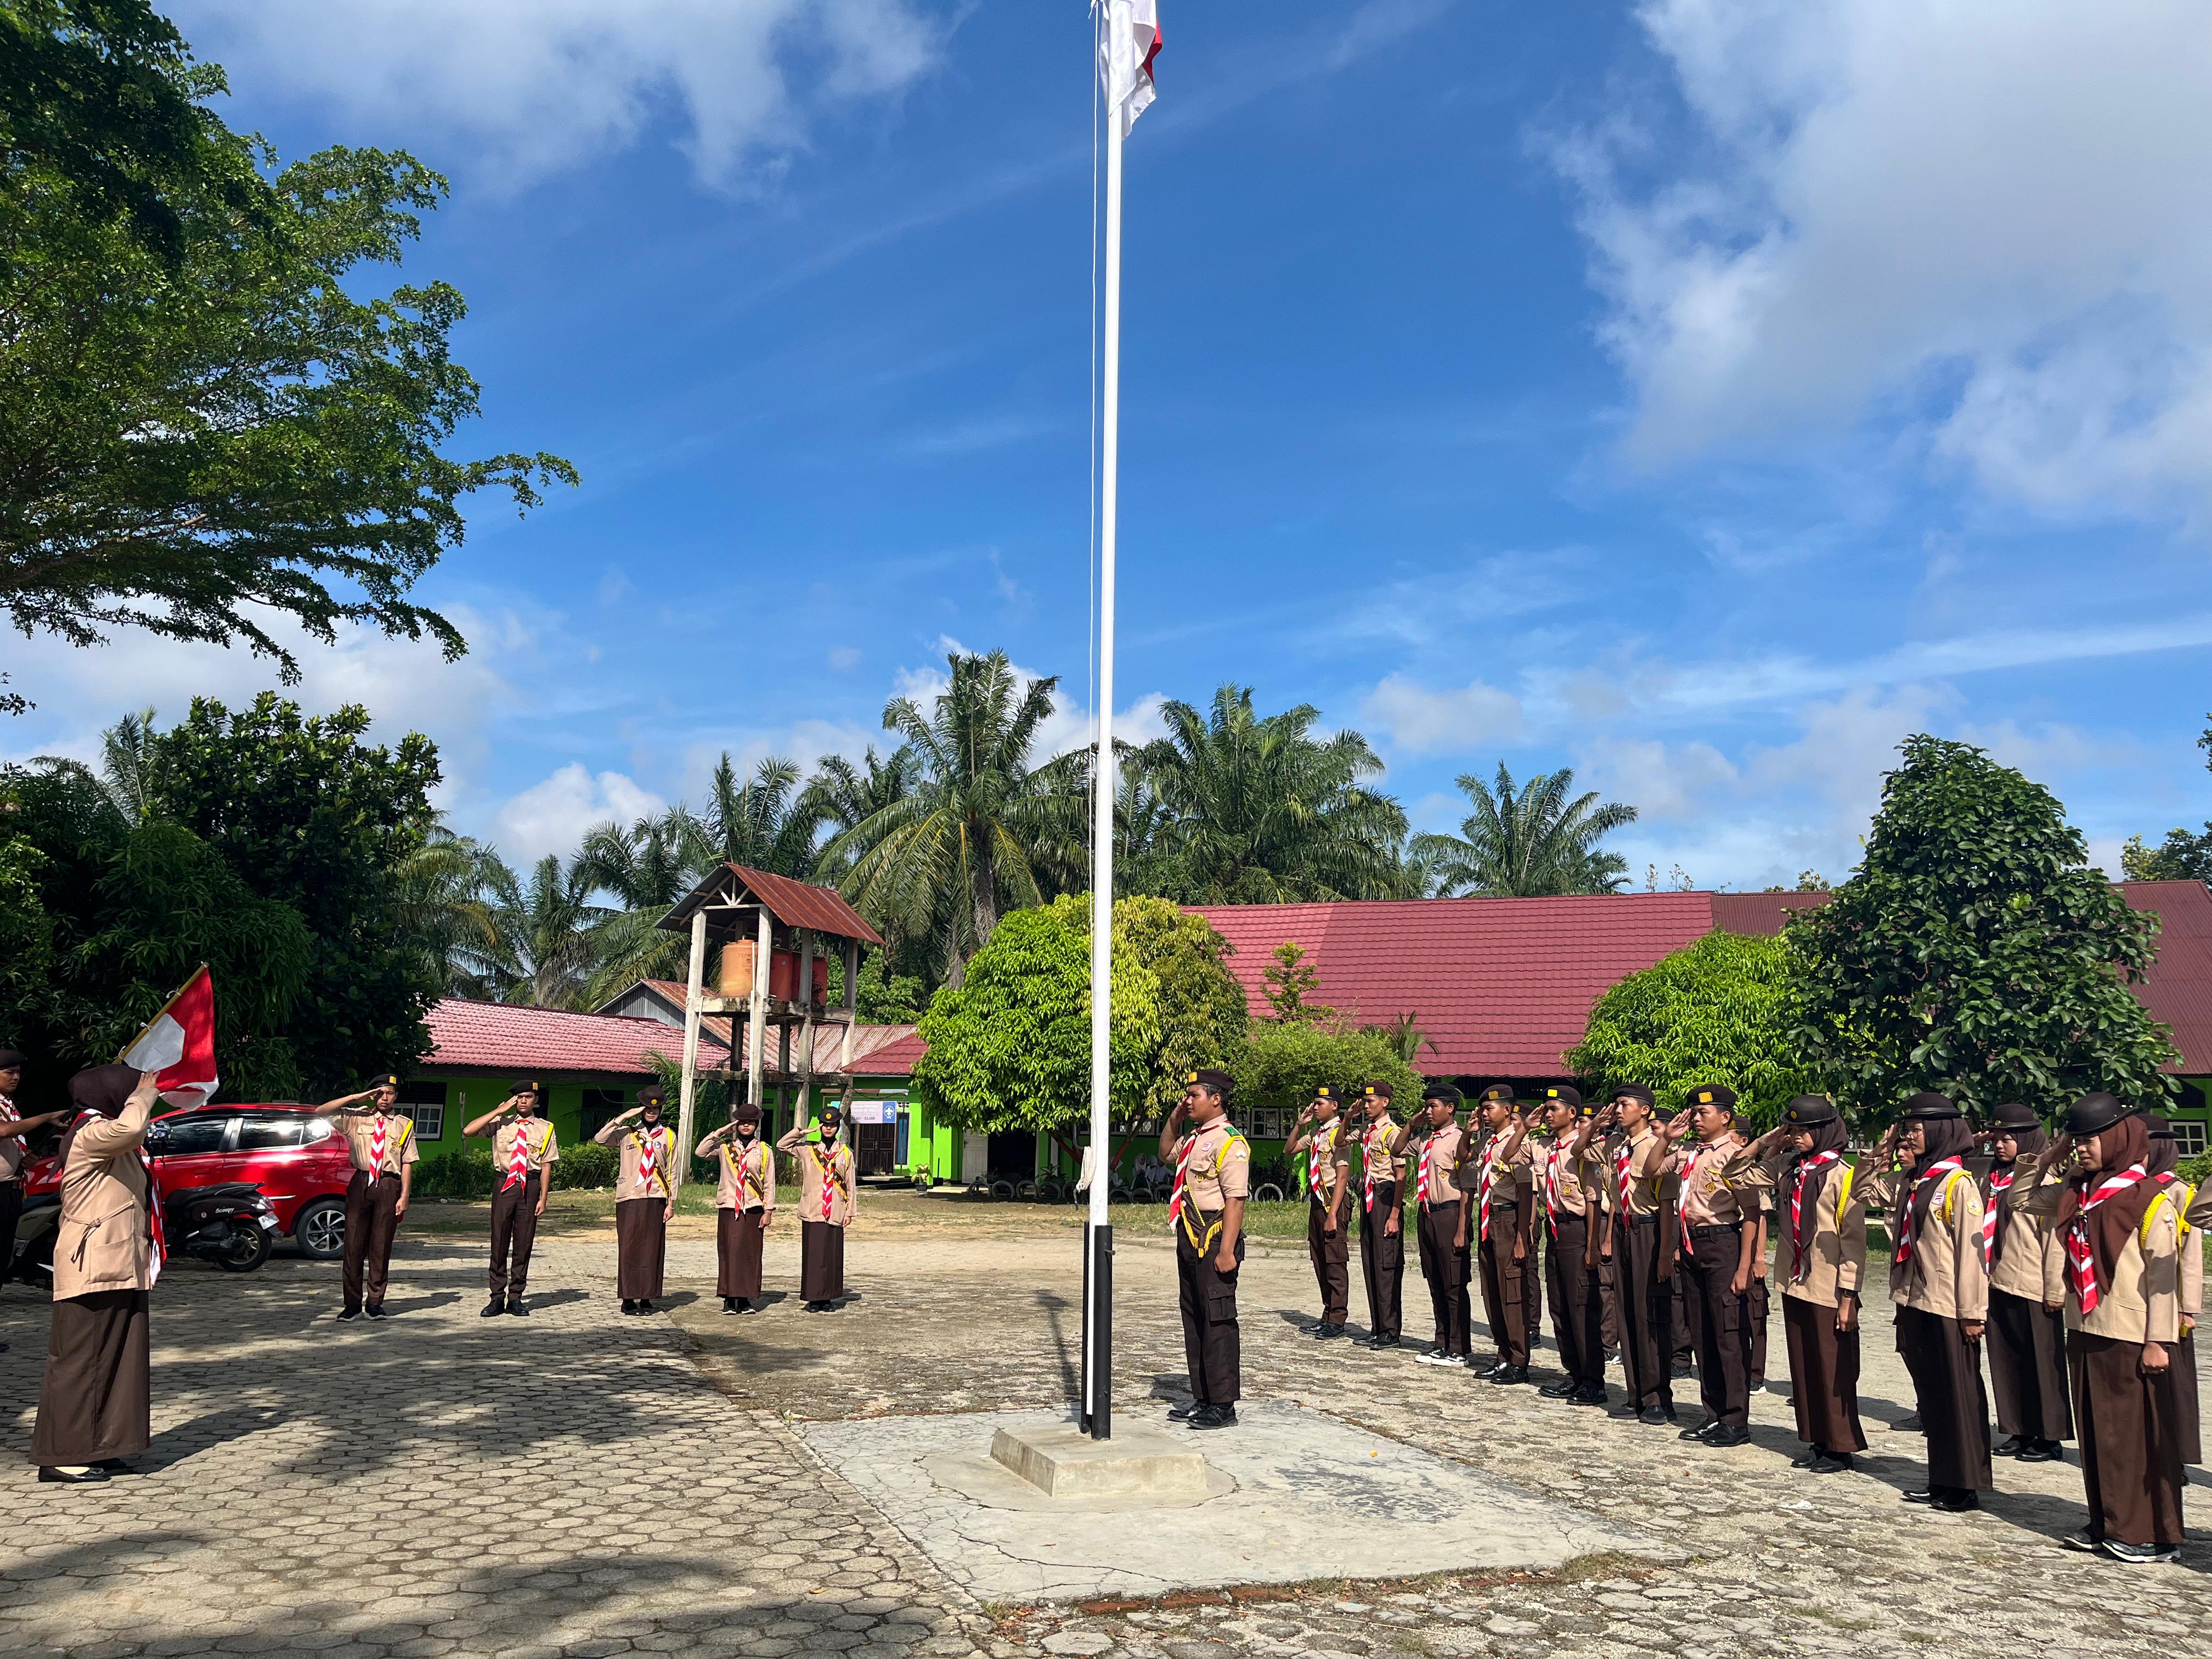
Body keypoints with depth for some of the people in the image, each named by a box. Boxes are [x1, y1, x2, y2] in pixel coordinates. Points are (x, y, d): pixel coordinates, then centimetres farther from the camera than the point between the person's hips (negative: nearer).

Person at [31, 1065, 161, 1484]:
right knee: (80, 1358, -5)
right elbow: (129, 1128, -34)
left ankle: (99, 1449, 16)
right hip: (92, 1266, -10)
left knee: (115, 1357, 11)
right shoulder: (90, 1133, -14)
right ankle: (60, 1456, 1)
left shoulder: (107, 1135, 18)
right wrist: (144, 1092, -20)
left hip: (118, 1266, 10)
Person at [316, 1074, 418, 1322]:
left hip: (388, 1186, 0)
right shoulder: (356, 1118, 8)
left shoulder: (404, 1124, 7)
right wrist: (356, 1098, -4)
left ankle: (375, 1302, 12)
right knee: (354, 1243, 1)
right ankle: (353, 1304, 9)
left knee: (381, 1246, 4)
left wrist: (404, 1196, -3)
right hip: (361, 1183, 1)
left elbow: (407, 1162, 4)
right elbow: (320, 1113, 1)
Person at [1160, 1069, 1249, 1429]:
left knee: (1218, 1322, -4)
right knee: (1193, 1319, 14)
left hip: (1215, 1243, -10)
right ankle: (1202, 1399, 23)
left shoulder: (1229, 1142, -15)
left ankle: (1223, 1405, 3)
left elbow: (1235, 1200, -20)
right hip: (1190, 1240, 10)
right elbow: (1166, 1153, 35)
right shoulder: (1194, 1138, 14)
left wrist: (1227, 1251, -24)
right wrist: (1175, 1118, 18)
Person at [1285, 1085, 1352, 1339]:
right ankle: (1328, 1315, 23)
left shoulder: (1338, 1133, -14)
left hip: (1333, 1200, -9)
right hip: (1316, 1199, 9)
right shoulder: (1315, 1132, 12)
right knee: (1319, 1261, 14)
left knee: (1335, 1261, -4)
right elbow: (1289, 1151, 22)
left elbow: (1343, 1176, -18)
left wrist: (1332, 1214, -21)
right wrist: (1299, 1124, 9)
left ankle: (1337, 1320, 2)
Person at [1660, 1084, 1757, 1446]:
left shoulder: (1735, 1153, -10)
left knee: (1730, 1335, -2)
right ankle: (1714, 1414, 23)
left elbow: (1751, 1213, -14)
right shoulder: (1687, 1153, 11)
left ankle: (1736, 1421, 6)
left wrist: (1744, 1267, -18)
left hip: (1723, 1244, -8)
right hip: (1690, 1246, 8)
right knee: (1701, 1335, 12)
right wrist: (1668, 1138, 11)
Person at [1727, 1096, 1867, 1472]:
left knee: (1832, 1369, 3)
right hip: (1795, 1284, 6)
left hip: (1829, 1290, -6)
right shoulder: (1785, 1167, 5)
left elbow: (1854, 1239, -12)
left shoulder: (1843, 1175, -12)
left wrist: (1848, 1297, -14)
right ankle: (1817, 1441, 22)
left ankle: (1840, 1447, 14)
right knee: (1802, 1366, 12)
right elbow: (1735, 1177, 12)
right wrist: (1764, 1142, 2)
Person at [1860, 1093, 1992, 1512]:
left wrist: (1973, 1311, -16)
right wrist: (1883, 1155, 8)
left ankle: (1966, 1486, 12)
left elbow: (1971, 1249, -15)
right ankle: (1941, 1480, 23)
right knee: (1929, 1394, 14)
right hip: (1914, 1303, 8)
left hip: (1948, 1308, -8)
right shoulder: (1909, 1180, 9)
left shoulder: (1958, 1183, -13)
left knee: (1959, 1395, 3)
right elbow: (1869, 1190, 23)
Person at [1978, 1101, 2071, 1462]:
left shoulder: (2044, 1178, -9)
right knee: (2006, 1361, 11)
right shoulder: (1993, 1178, 13)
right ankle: (2019, 1432, 21)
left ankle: (2048, 1438, 13)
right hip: (1999, 1284, 7)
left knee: (2041, 1363, 3)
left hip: (2033, 1288, -7)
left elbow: (2054, 1236, -12)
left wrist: (2055, 1288, -14)